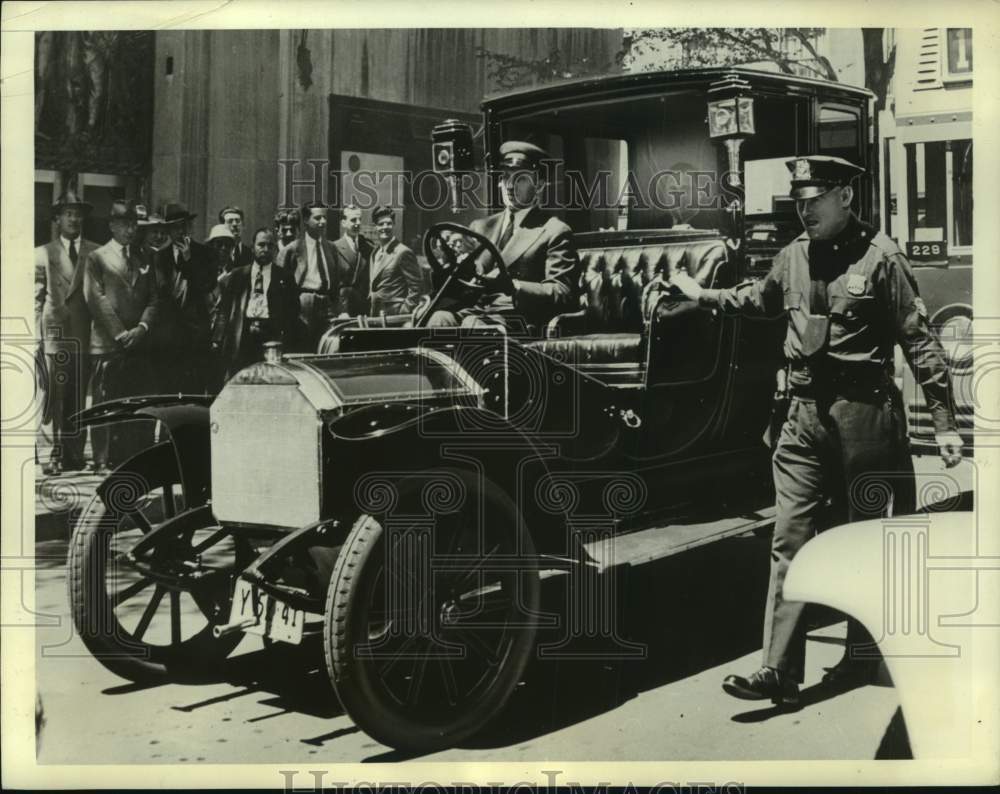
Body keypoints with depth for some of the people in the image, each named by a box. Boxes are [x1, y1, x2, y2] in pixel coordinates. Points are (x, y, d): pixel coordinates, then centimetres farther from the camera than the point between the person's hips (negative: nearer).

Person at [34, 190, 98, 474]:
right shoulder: (43, 254, 12)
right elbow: (37, 299, 8)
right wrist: (37, 335, -1)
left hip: (87, 333, 1)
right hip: (55, 332, -1)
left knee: (80, 397, 1)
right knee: (57, 396, -5)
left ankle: (75, 453, 5)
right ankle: (57, 452, -4)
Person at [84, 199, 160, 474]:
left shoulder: (144, 260, 19)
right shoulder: (97, 257, 5)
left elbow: (154, 299, 13)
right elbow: (96, 299, -4)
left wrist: (142, 327, -5)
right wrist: (119, 333, -11)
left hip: (139, 343, 4)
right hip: (107, 344, -4)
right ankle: (104, 460, 1)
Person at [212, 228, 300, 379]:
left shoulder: (284, 278, 12)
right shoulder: (235, 276, 15)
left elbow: (292, 314, 8)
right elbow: (223, 310, 12)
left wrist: (287, 342, -5)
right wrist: (217, 339, 1)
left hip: (271, 337, -1)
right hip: (240, 338, 1)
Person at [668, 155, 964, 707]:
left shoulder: (880, 257, -8)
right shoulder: (794, 255, 8)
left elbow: (919, 341, -9)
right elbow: (761, 299, 31)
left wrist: (944, 422, -13)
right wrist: (703, 295, 33)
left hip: (864, 413, -5)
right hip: (805, 414, 5)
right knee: (789, 542, -1)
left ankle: (862, 656, 25)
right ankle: (780, 671, 1)